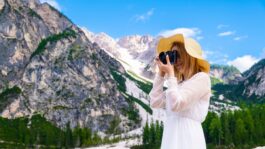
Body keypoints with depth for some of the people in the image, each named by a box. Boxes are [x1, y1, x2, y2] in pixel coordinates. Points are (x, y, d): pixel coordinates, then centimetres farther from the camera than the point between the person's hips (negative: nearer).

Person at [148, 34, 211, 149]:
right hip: (171, 137, 8)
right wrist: (160, 73, 12)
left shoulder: (202, 78, -5)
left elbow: (176, 105, -16)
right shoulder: (179, 83, 18)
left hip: (187, 137, -7)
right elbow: (155, 103, 13)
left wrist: (170, 74, -7)